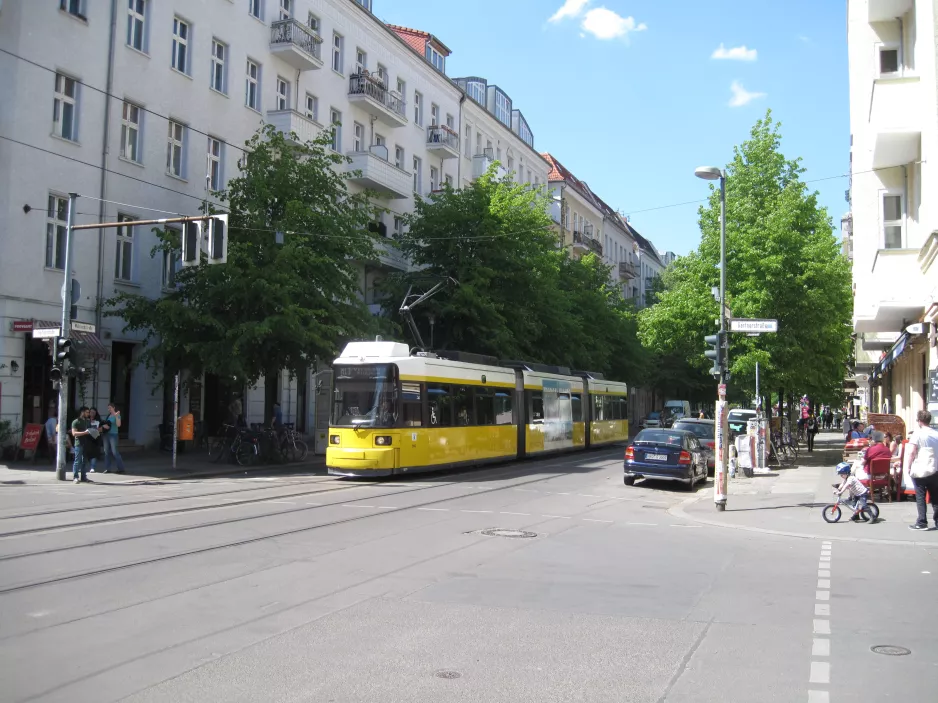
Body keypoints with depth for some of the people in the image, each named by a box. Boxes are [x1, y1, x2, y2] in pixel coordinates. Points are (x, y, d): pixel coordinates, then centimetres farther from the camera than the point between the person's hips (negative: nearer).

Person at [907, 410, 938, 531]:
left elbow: (912, 452, -15)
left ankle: (922, 522, 0)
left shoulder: (917, 433, -8)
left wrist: (910, 466, -5)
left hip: (919, 471, -4)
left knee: (920, 497, 1)